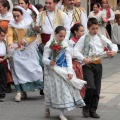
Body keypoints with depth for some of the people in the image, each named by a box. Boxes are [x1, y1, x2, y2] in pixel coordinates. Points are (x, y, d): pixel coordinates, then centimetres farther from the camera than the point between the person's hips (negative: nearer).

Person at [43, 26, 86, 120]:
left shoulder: (65, 44, 4)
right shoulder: (50, 44, -11)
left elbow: (68, 58, 3)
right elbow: (44, 59, -13)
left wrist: (70, 71, -6)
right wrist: (49, 62, -37)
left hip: (63, 70, 5)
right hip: (53, 71, -5)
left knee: (65, 88, -1)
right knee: (56, 89, -3)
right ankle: (47, 108, 21)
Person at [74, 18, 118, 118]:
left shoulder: (101, 38, 8)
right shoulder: (84, 38, -1)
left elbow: (113, 45, 9)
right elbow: (76, 51, -6)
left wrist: (113, 51, -13)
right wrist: (83, 59, -21)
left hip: (98, 64, 4)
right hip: (87, 65, -4)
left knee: (97, 89, 5)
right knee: (91, 87, -19)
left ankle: (93, 110, 17)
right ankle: (86, 107, 2)